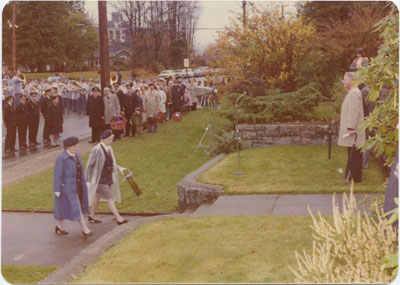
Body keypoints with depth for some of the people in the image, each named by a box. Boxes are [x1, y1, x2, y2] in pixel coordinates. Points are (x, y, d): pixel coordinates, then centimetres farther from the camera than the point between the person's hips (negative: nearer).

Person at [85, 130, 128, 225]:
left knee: (98, 197, 20)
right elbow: (90, 165, -16)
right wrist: (88, 181, -15)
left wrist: (119, 168, 2)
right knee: (110, 198, -7)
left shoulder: (109, 148, 3)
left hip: (108, 178, 8)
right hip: (100, 179, -8)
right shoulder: (97, 150, -21)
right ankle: (119, 218, -3)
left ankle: (91, 216, 35)